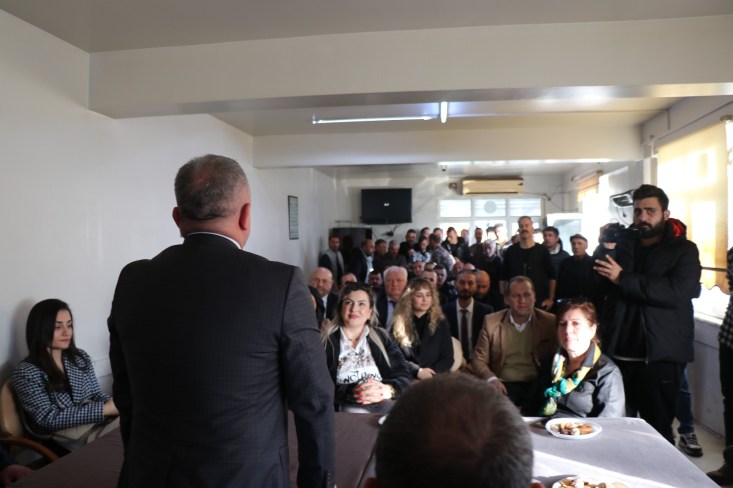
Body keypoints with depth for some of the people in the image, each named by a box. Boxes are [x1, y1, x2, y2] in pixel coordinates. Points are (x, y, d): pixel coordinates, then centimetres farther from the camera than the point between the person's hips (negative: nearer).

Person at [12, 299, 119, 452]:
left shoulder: (81, 358, 11)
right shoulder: (26, 373, -5)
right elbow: (48, 418, -12)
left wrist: (113, 406, -12)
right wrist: (104, 409, -19)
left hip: (100, 424, 6)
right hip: (62, 442, -5)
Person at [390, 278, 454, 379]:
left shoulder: (440, 323, 12)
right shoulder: (399, 323, 8)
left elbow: (448, 358, 8)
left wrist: (432, 373, -9)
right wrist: (417, 371, -12)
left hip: (435, 378, 2)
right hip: (409, 378, -1)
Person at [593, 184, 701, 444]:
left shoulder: (684, 250, -1)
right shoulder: (624, 244, 13)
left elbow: (677, 292, -19)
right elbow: (604, 284, 4)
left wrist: (624, 278, -18)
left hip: (660, 355, -3)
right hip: (619, 352, 4)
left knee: (658, 428, 4)